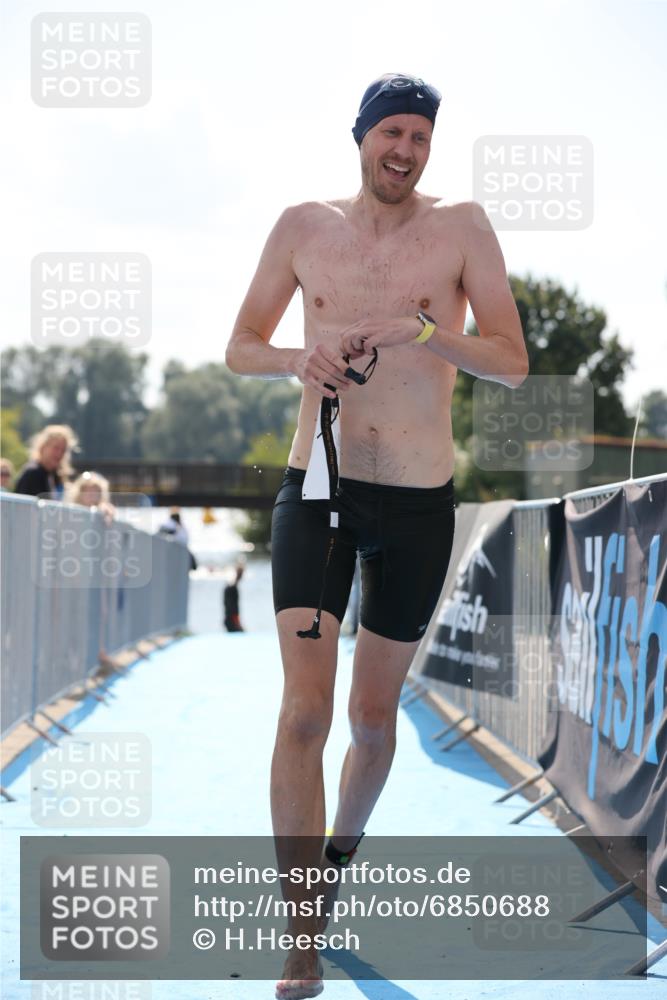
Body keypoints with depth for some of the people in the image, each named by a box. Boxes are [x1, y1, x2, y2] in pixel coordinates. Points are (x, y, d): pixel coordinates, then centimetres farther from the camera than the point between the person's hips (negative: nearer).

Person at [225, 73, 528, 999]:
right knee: (305, 711, -12)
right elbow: (240, 349, 9)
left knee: (374, 714, 13)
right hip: (319, 490, 0)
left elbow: (513, 364, -7)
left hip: (420, 505, 0)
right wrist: (301, 358, -13)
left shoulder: (462, 228, -2)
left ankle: (340, 855, 42)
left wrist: (417, 327, -23)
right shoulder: (304, 227, 3)